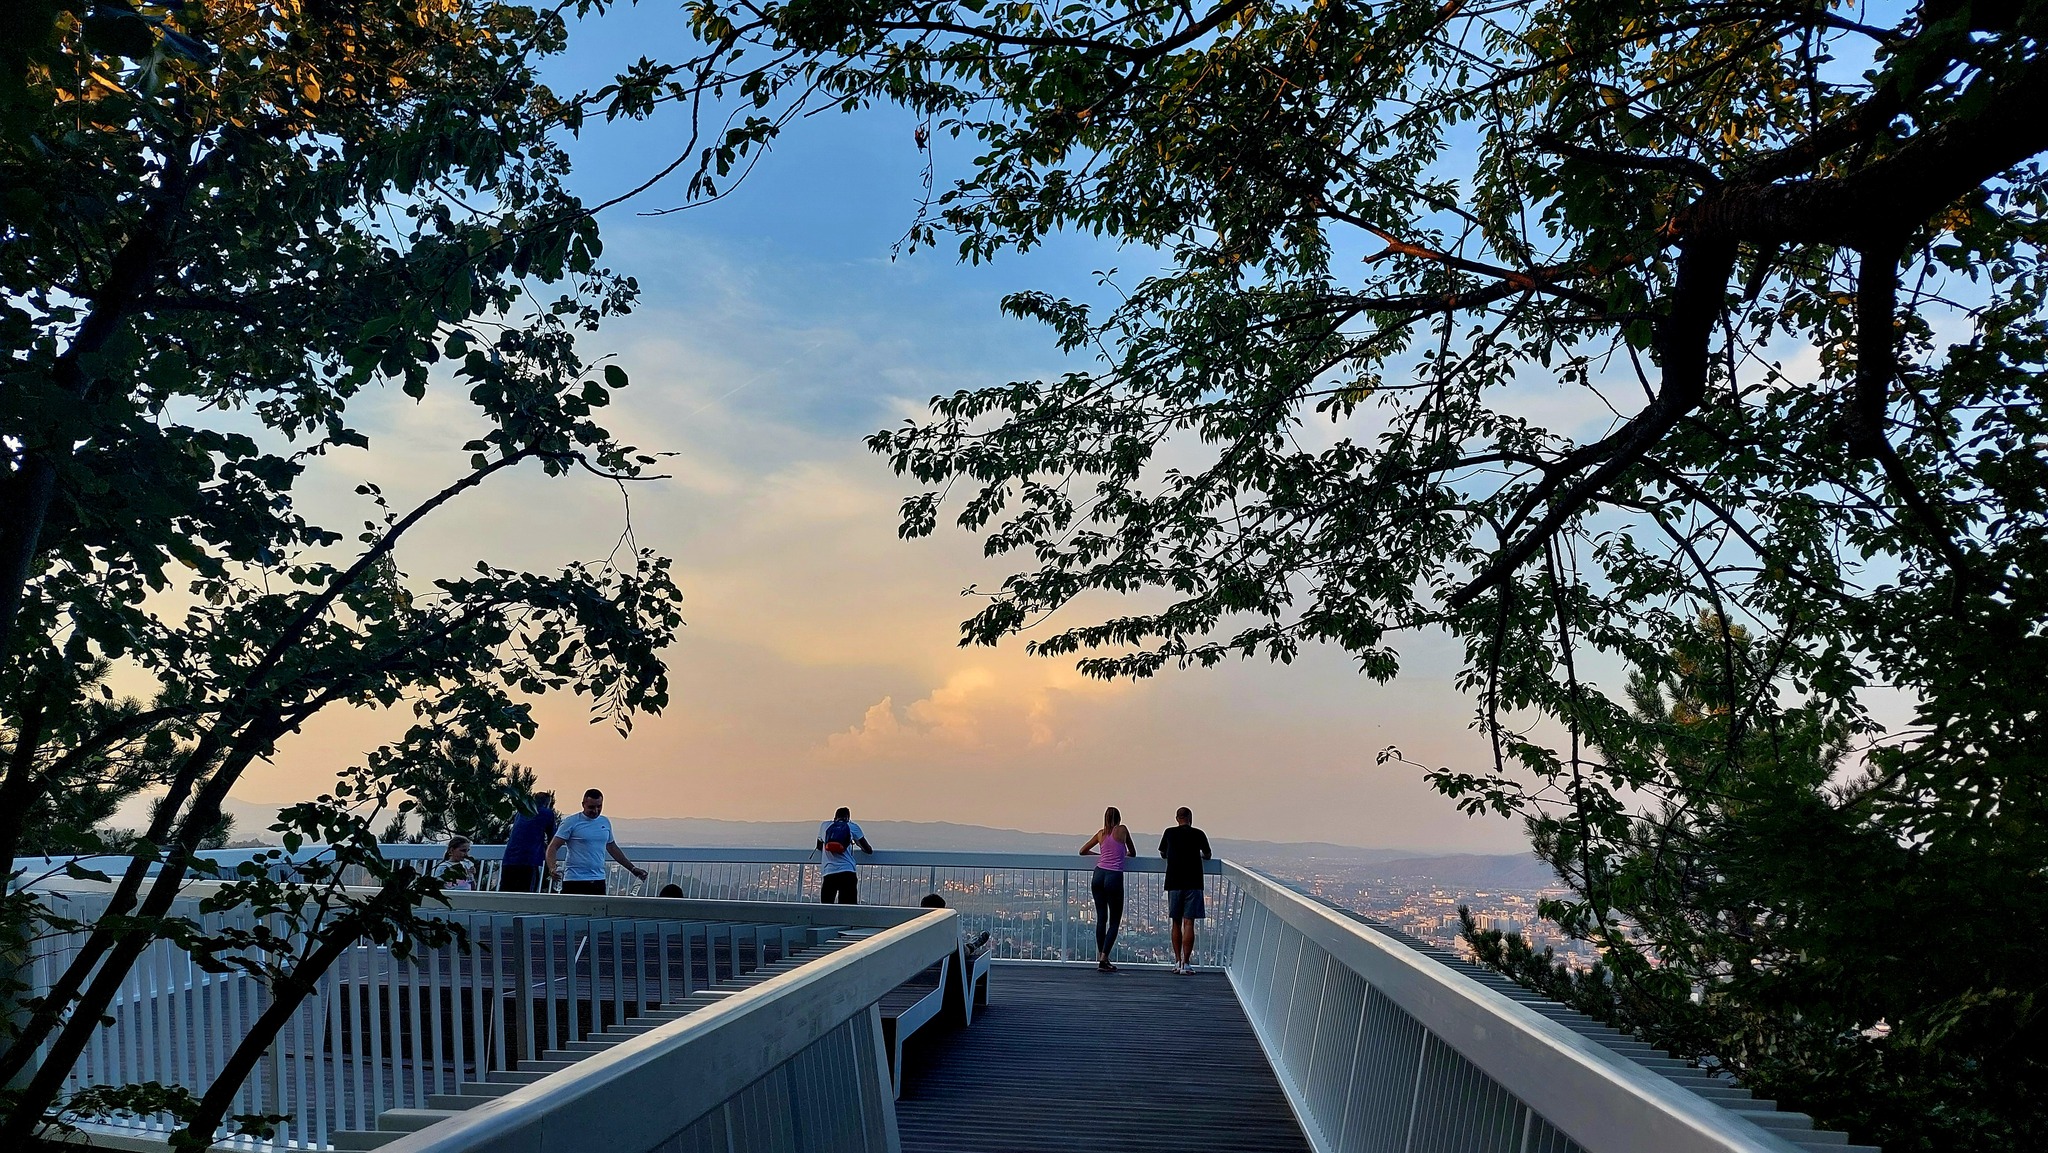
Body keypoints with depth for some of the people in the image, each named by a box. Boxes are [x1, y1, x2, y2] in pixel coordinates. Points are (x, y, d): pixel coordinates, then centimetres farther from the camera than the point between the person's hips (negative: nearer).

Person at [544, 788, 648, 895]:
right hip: (574, 881, -5)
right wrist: (552, 868, -24)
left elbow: (612, 848, 25)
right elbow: (553, 847, -6)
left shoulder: (605, 822, 13)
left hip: (599, 880, 5)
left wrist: (632, 868, 24)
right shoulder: (571, 822, -4)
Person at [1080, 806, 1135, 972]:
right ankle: (1104, 958, -9)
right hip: (1114, 877, -4)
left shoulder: (1101, 833, 13)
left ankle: (1101, 957, 14)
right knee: (1115, 921, 2)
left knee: (1101, 918, 11)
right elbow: (1132, 853, 18)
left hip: (1099, 875, 4)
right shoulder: (1122, 830, 5)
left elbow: (1083, 851, 23)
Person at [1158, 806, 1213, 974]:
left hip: (1173, 883, 2)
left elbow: (1163, 854, 22)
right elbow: (1207, 856, 17)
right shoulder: (1198, 834, 2)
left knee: (1176, 924, 12)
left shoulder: (1169, 833, 6)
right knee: (1188, 923, -3)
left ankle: (1177, 962, 13)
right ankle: (1186, 964, -7)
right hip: (1193, 884, -2)